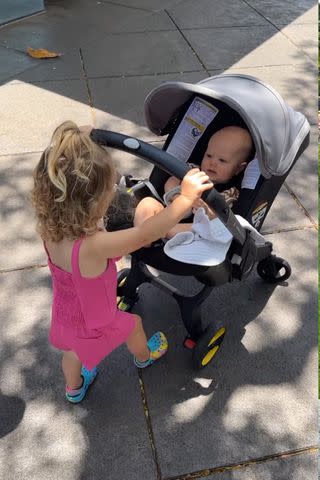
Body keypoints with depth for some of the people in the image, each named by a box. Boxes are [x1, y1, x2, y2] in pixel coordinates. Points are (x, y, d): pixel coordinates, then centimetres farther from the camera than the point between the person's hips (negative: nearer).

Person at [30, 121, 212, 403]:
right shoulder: (91, 246, -47)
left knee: (75, 349, 36)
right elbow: (144, 235, -45)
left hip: (65, 315, 5)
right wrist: (185, 199, -45)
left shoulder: (51, 229, -24)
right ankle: (144, 357, 63)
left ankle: (74, 389, 67)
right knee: (134, 324, 29)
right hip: (94, 325, -5)